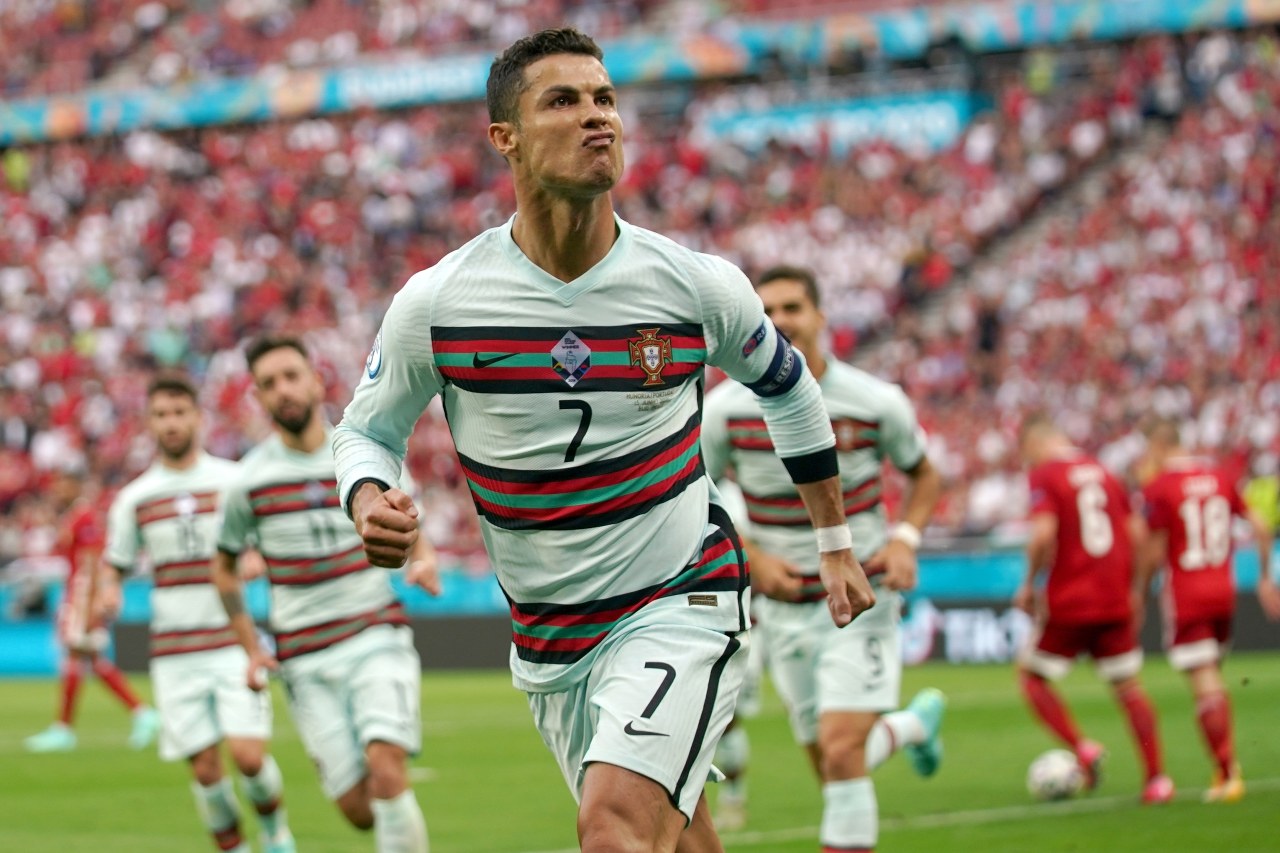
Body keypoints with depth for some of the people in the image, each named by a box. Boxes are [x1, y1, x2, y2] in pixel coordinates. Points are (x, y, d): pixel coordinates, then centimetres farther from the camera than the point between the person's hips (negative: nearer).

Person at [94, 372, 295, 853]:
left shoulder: (235, 481, 1)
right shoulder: (134, 499, 6)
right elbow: (113, 565, 13)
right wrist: (108, 592, -10)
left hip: (233, 645, -1)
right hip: (173, 653, 1)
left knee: (248, 755, -12)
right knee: (206, 769, -2)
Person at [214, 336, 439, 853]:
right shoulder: (248, 482, 0)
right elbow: (224, 567, 16)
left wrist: (423, 563, -8)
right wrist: (252, 649, 8)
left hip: (378, 639, 0)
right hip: (306, 662, 1)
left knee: (386, 767, -24)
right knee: (358, 809, -4)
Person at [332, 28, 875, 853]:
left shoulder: (698, 285, -9)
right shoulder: (436, 304, -10)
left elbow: (787, 384, 12)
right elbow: (367, 429, 7)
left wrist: (836, 543, 18)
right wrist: (370, 503, -17)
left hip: (684, 605, -3)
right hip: (550, 641, 3)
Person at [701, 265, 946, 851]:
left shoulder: (876, 402, -11)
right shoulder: (727, 407, -9)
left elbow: (924, 475, 8)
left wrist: (904, 539, -11)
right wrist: (752, 557, -9)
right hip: (783, 603, 3)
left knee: (841, 749, -19)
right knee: (831, 765, 12)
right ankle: (917, 723, 44)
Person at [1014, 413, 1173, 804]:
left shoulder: (1044, 475, -6)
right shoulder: (1103, 473, 12)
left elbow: (1043, 534, -20)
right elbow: (1136, 532, 11)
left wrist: (1029, 584, -7)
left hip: (1068, 604, -5)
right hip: (1115, 602, 5)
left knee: (1031, 676, 12)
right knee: (1128, 685, 12)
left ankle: (1081, 747, -4)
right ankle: (1157, 778, 7)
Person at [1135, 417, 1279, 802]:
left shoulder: (1158, 488, -10)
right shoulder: (1219, 477, 7)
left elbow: (1153, 552, -10)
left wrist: (1139, 593, 5)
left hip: (1185, 597, -6)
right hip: (1223, 590, 6)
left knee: (1204, 684, -6)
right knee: (1213, 680, 18)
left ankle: (1227, 774, -9)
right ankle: (1226, 768, 15)